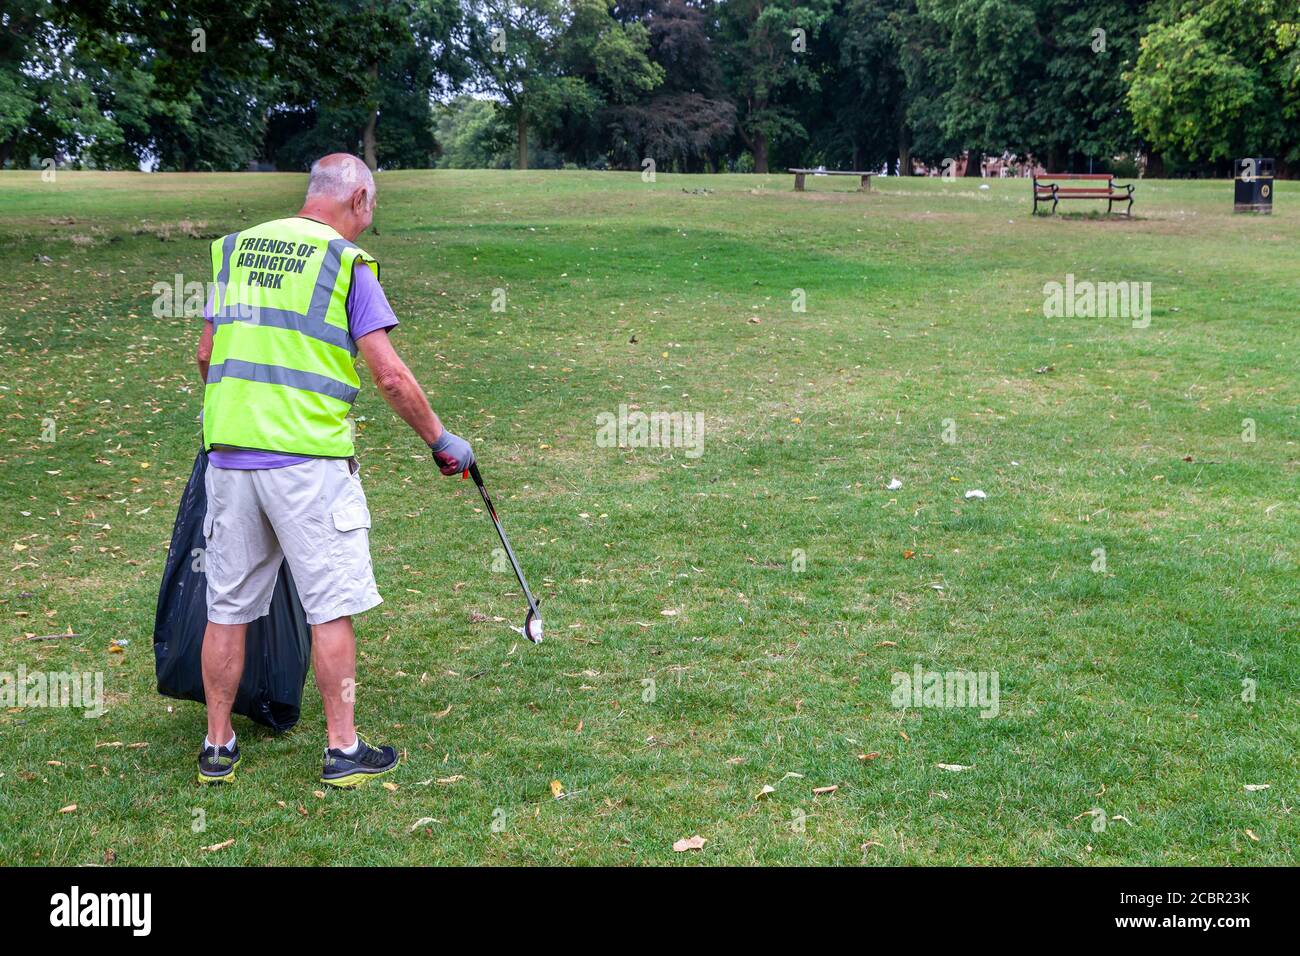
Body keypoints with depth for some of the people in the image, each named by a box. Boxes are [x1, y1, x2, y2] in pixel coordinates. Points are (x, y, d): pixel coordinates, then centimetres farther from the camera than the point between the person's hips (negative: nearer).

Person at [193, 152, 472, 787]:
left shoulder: (235, 248, 13)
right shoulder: (347, 262, -3)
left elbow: (205, 354, 19)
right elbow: (390, 375, -9)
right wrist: (440, 441, 2)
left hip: (228, 450, 6)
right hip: (308, 456, -5)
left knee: (228, 607, 12)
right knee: (332, 606, 4)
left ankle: (217, 747, 20)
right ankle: (343, 749, 9)